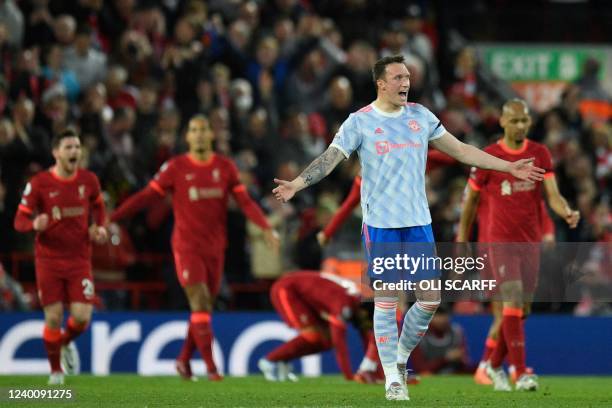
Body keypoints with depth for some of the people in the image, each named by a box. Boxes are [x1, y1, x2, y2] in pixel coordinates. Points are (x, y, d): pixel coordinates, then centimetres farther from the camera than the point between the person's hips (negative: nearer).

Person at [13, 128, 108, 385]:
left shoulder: (88, 180, 0)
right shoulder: (38, 184, -8)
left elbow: (98, 206, 20)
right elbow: (19, 221, -6)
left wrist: (99, 227, 0)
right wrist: (35, 224, -29)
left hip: (79, 260, 2)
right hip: (48, 260, -2)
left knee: (82, 317, -8)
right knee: (53, 317, -2)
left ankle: (67, 343, 28)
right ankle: (55, 371, 18)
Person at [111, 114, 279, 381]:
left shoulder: (225, 167, 3)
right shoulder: (176, 167, -4)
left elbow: (245, 202, 1)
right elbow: (146, 197, -3)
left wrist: (266, 228, -14)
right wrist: (110, 219, -8)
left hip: (215, 246, 4)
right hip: (187, 246, -4)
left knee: (205, 306, 8)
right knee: (200, 303, -13)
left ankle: (184, 360, 25)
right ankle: (211, 368, -11)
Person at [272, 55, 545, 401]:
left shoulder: (420, 115, 8)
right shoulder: (360, 122, -3)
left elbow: (460, 150, 15)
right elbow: (329, 159, -9)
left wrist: (509, 167, 14)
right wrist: (296, 184, -26)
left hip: (419, 222, 4)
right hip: (381, 223, -4)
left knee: (430, 300, 1)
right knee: (386, 301, -2)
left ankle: (402, 356, 24)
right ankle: (393, 378, 7)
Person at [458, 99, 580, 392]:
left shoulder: (540, 154, 4)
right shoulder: (488, 157, -4)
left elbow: (552, 194, -4)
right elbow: (471, 196, 7)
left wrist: (567, 213, -25)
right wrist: (462, 235, 12)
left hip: (531, 241, 4)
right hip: (501, 241, -4)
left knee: (523, 308, 8)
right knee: (513, 300, -17)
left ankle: (495, 365, 27)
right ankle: (521, 373, -19)